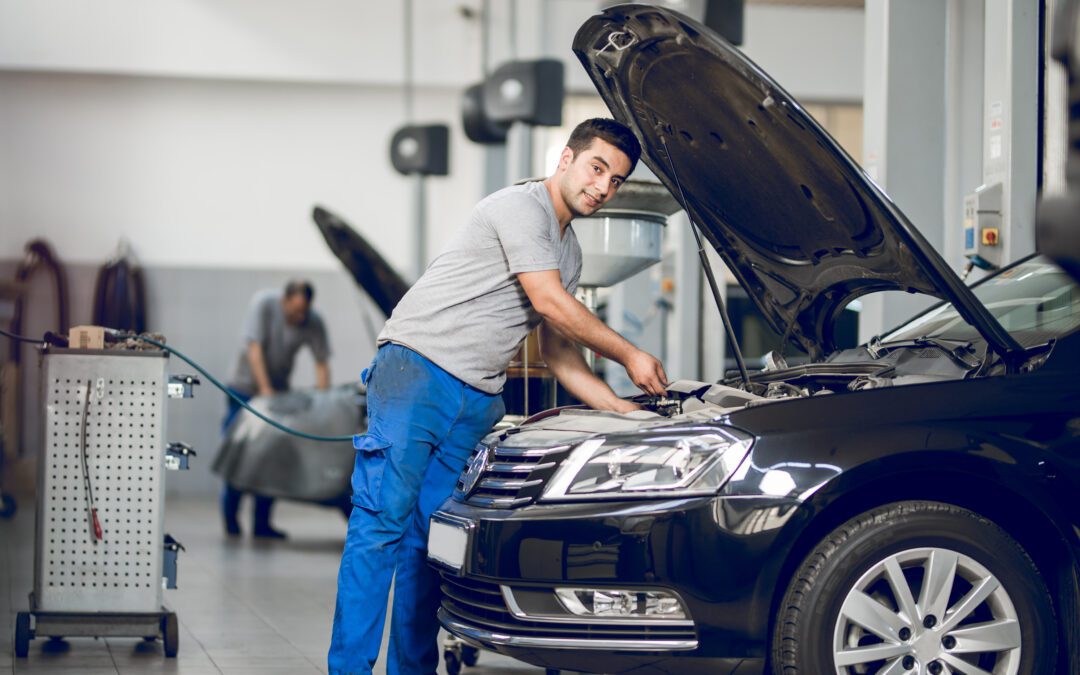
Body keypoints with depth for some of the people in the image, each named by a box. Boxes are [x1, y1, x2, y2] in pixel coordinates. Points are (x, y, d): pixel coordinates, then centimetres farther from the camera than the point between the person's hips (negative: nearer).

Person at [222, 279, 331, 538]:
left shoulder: (313, 323, -12)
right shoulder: (263, 303, -19)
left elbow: (322, 364, -8)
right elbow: (255, 348, -21)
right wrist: (265, 389, -27)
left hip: (279, 390, 3)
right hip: (246, 386, -3)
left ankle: (262, 523, 0)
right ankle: (230, 518, 6)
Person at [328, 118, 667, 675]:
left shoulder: (569, 251, 22)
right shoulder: (520, 207, -7)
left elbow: (556, 348, 23)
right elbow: (550, 303, -13)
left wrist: (624, 410, 14)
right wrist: (630, 356, -3)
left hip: (478, 399, 9)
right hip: (418, 371, -8)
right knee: (382, 520, -11)